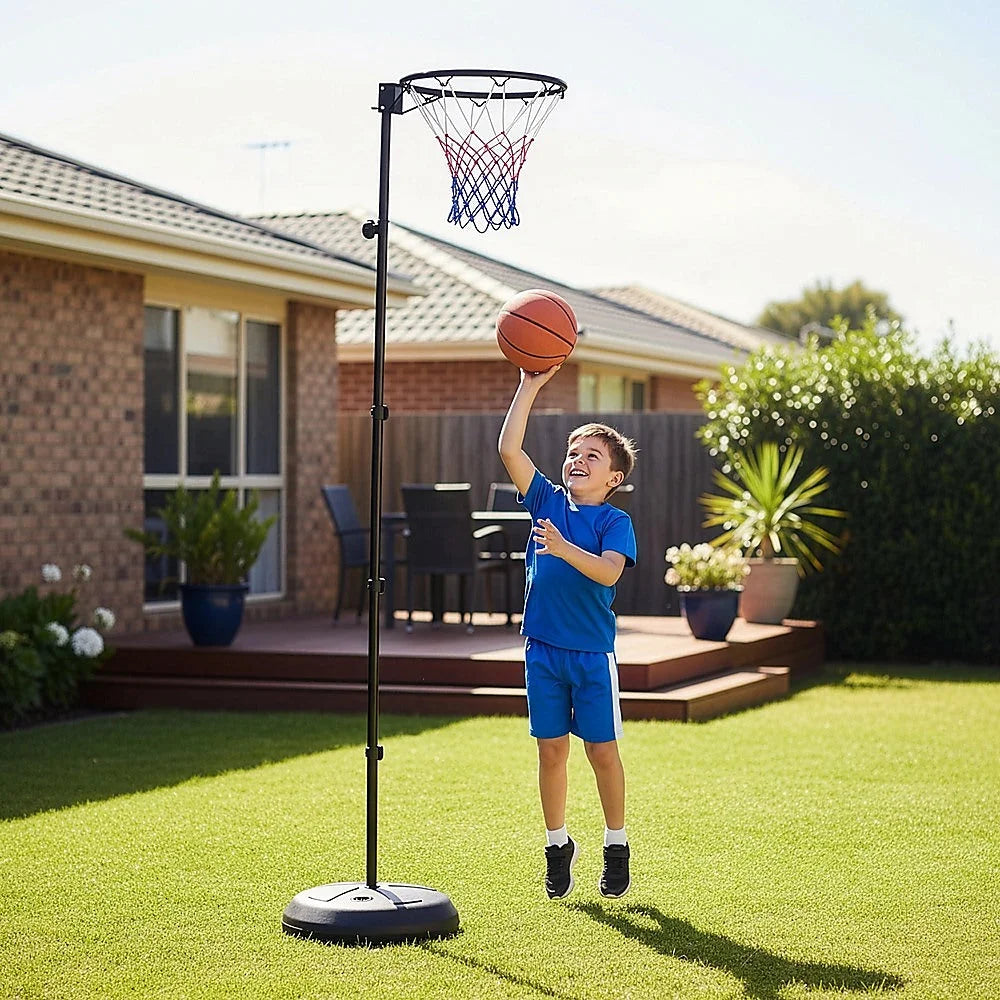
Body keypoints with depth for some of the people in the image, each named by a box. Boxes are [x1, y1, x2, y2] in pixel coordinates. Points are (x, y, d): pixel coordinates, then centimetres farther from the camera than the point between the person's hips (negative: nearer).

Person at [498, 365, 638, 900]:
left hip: (592, 651, -3)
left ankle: (616, 846, 17)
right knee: (551, 749, 8)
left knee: (602, 750, 3)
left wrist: (565, 549, -35)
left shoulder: (615, 521, -4)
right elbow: (509, 449, -2)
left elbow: (609, 572, -21)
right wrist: (529, 387, -7)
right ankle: (557, 845, 20)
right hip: (543, 647, 3)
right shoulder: (547, 501, 6)